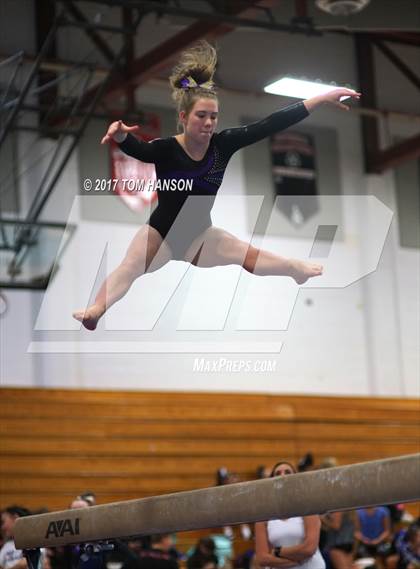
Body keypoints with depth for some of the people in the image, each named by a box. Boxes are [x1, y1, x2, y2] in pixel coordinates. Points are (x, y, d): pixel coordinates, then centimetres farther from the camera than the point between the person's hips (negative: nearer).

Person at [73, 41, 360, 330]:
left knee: (251, 257, -2)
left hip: (199, 235, 5)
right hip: (160, 233, -5)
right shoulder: (166, 149, -21)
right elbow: (140, 149, -43)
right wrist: (121, 136, -68)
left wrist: (324, 98, -17)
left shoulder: (222, 144, -12)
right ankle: (96, 309, -49)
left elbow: (270, 125, -15)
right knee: (129, 268, -28)